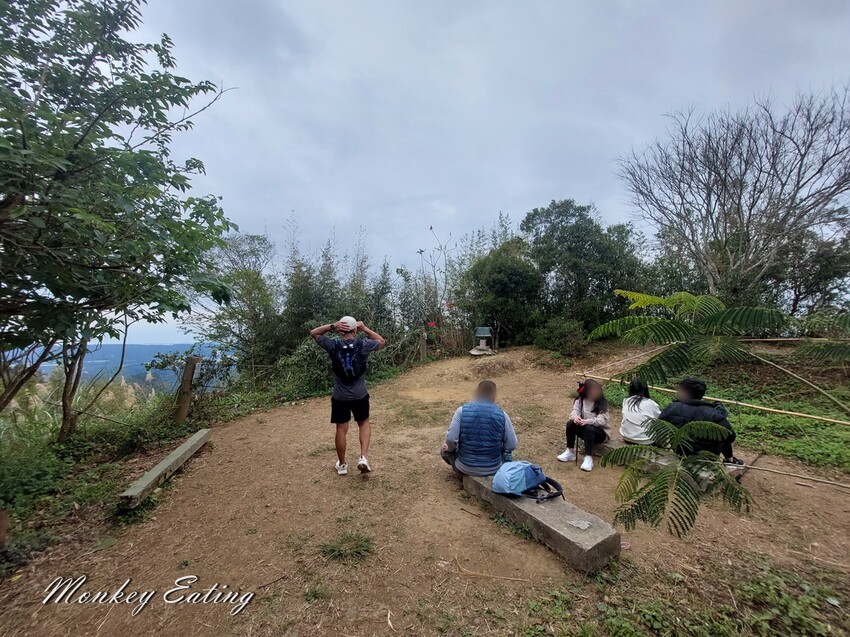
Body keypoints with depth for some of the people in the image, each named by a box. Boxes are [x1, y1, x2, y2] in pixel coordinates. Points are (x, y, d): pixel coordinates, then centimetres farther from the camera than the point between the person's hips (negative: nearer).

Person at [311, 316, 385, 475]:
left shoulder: (333, 345, -10)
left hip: (340, 396, 1)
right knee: (364, 423, 21)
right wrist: (365, 328, 3)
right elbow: (381, 341, 9)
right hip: (360, 395, 0)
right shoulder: (363, 345, -11)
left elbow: (313, 333, 7)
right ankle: (363, 458, 6)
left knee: (341, 429, 13)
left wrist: (331, 326, -8)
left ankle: (342, 465, 28)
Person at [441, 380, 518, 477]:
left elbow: (451, 439, -16)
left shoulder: (462, 410, -13)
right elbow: (512, 445, -6)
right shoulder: (501, 414, -10)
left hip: (466, 468, -1)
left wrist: (450, 448, 6)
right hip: (493, 469, 2)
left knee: (445, 449, 26)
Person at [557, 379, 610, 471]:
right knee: (570, 423, -23)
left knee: (588, 428, -35)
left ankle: (588, 458, -30)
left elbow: (602, 420, -25)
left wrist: (586, 421, -42)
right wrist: (575, 417, -41)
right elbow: (574, 411, -16)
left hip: (601, 432, -4)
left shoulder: (602, 403, -14)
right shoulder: (580, 400, -4)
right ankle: (570, 452, -10)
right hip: (585, 430, 4)